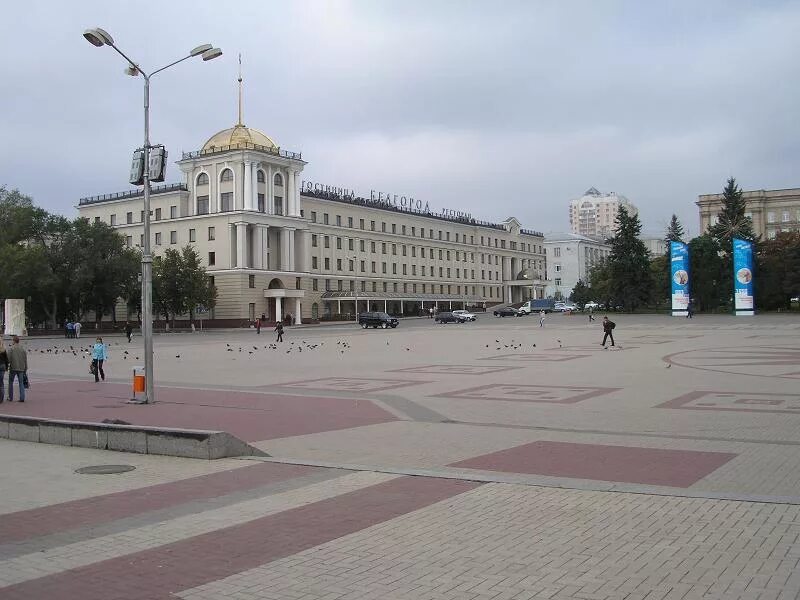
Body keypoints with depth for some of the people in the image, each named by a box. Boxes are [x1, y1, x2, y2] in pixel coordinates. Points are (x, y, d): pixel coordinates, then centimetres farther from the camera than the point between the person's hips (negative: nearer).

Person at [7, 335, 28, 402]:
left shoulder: (11, 349, -5)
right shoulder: (23, 349, 7)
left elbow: (8, 359, -12)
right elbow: (25, 360, 8)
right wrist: (25, 369, 13)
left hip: (13, 368, -3)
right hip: (21, 369, 3)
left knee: (10, 382, 12)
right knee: (21, 383, 6)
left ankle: (10, 398, 14)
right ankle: (22, 398, -2)